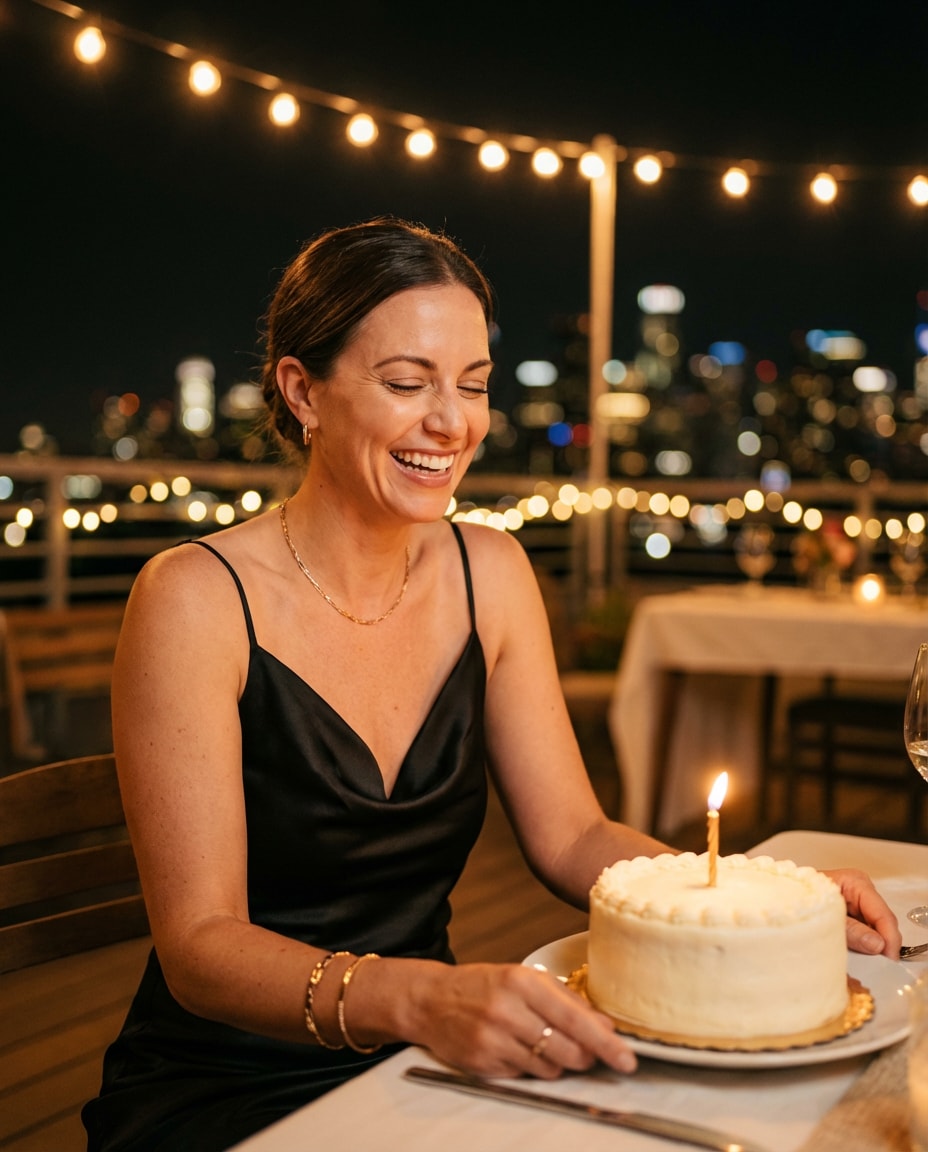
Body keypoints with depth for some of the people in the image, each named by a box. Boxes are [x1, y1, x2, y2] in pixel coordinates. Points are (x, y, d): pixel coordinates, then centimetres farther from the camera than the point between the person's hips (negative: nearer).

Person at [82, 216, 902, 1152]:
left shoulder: (489, 573, 2)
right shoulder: (197, 598, -15)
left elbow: (570, 836, 4)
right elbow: (200, 943, -18)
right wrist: (417, 998, -35)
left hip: (418, 1069, 4)